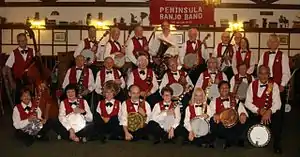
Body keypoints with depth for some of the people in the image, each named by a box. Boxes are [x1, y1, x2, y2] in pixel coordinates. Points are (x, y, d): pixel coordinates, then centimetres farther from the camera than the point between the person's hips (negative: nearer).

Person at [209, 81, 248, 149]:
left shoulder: (236, 101, 21)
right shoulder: (214, 102, 17)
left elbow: (242, 110, 5)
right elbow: (211, 112, 0)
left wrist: (243, 115, -20)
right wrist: (214, 115, -24)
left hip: (234, 126, 0)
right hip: (220, 127, 0)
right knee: (213, 122, -33)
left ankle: (229, 142, -12)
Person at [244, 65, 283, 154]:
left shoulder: (274, 85, -1)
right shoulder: (252, 85, 3)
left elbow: (277, 103, -9)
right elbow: (248, 102, -1)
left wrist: (269, 111, -28)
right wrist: (258, 110, -15)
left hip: (270, 113, -1)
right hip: (255, 113, 1)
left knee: (278, 115, -31)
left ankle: (277, 144, -9)